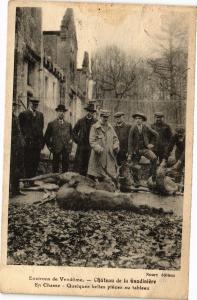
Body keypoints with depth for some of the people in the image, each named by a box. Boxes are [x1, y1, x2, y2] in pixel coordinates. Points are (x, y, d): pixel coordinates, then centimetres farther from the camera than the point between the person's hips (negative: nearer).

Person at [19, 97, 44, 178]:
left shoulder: (40, 115, 16)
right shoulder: (23, 114, 0)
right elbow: (21, 128, 1)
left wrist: (41, 142, 10)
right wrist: (25, 139, -4)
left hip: (38, 143, 5)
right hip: (28, 143, -4)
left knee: (35, 163, 4)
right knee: (28, 163, -3)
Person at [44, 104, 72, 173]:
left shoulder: (68, 124, 13)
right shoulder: (51, 124, 4)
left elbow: (71, 135, 23)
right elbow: (46, 137, 7)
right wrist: (50, 146, 0)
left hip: (66, 149, 2)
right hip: (56, 149, -2)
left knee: (65, 167, 2)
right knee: (55, 168, 1)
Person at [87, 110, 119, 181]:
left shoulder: (110, 127, 12)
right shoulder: (95, 127, -3)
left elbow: (115, 138, 17)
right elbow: (92, 141, -8)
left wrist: (116, 146, -3)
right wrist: (98, 148, -22)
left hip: (110, 156, 4)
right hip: (99, 156, -4)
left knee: (113, 176, 1)